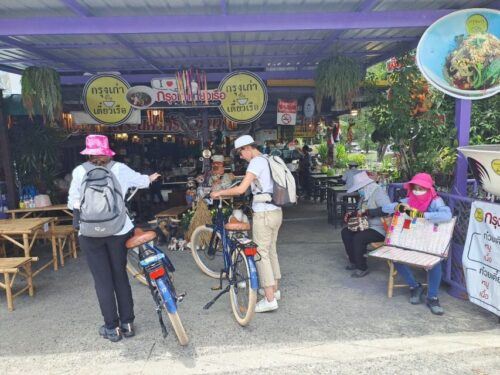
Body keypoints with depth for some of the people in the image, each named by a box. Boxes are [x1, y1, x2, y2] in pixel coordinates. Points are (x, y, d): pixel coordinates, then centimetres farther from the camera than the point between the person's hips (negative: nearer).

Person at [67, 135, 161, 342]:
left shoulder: (80, 171, -7)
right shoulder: (120, 169, -1)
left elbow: (73, 202, -1)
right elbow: (141, 180, 17)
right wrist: (151, 178, 39)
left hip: (90, 232, -2)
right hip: (118, 230, 2)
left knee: (102, 280, 7)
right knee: (120, 275, 14)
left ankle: (112, 327, 16)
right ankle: (127, 323, 22)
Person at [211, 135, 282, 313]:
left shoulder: (256, 162, -13)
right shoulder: (267, 160, 15)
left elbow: (241, 189, -21)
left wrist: (219, 192, -10)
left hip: (264, 213, -9)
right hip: (276, 211, 9)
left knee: (261, 254, -4)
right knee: (271, 251, 18)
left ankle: (270, 300, -1)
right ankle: (274, 289, 29)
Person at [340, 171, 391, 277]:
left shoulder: (378, 192, -16)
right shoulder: (365, 195, 12)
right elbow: (360, 212, 26)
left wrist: (366, 212, -31)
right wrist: (351, 215, 7)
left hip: (380, 229, -10)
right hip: (368, 226, 10)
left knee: (358, 238, -28)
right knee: (345, 232, 2)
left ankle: (362, 268, -12)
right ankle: (353, 261, 11)